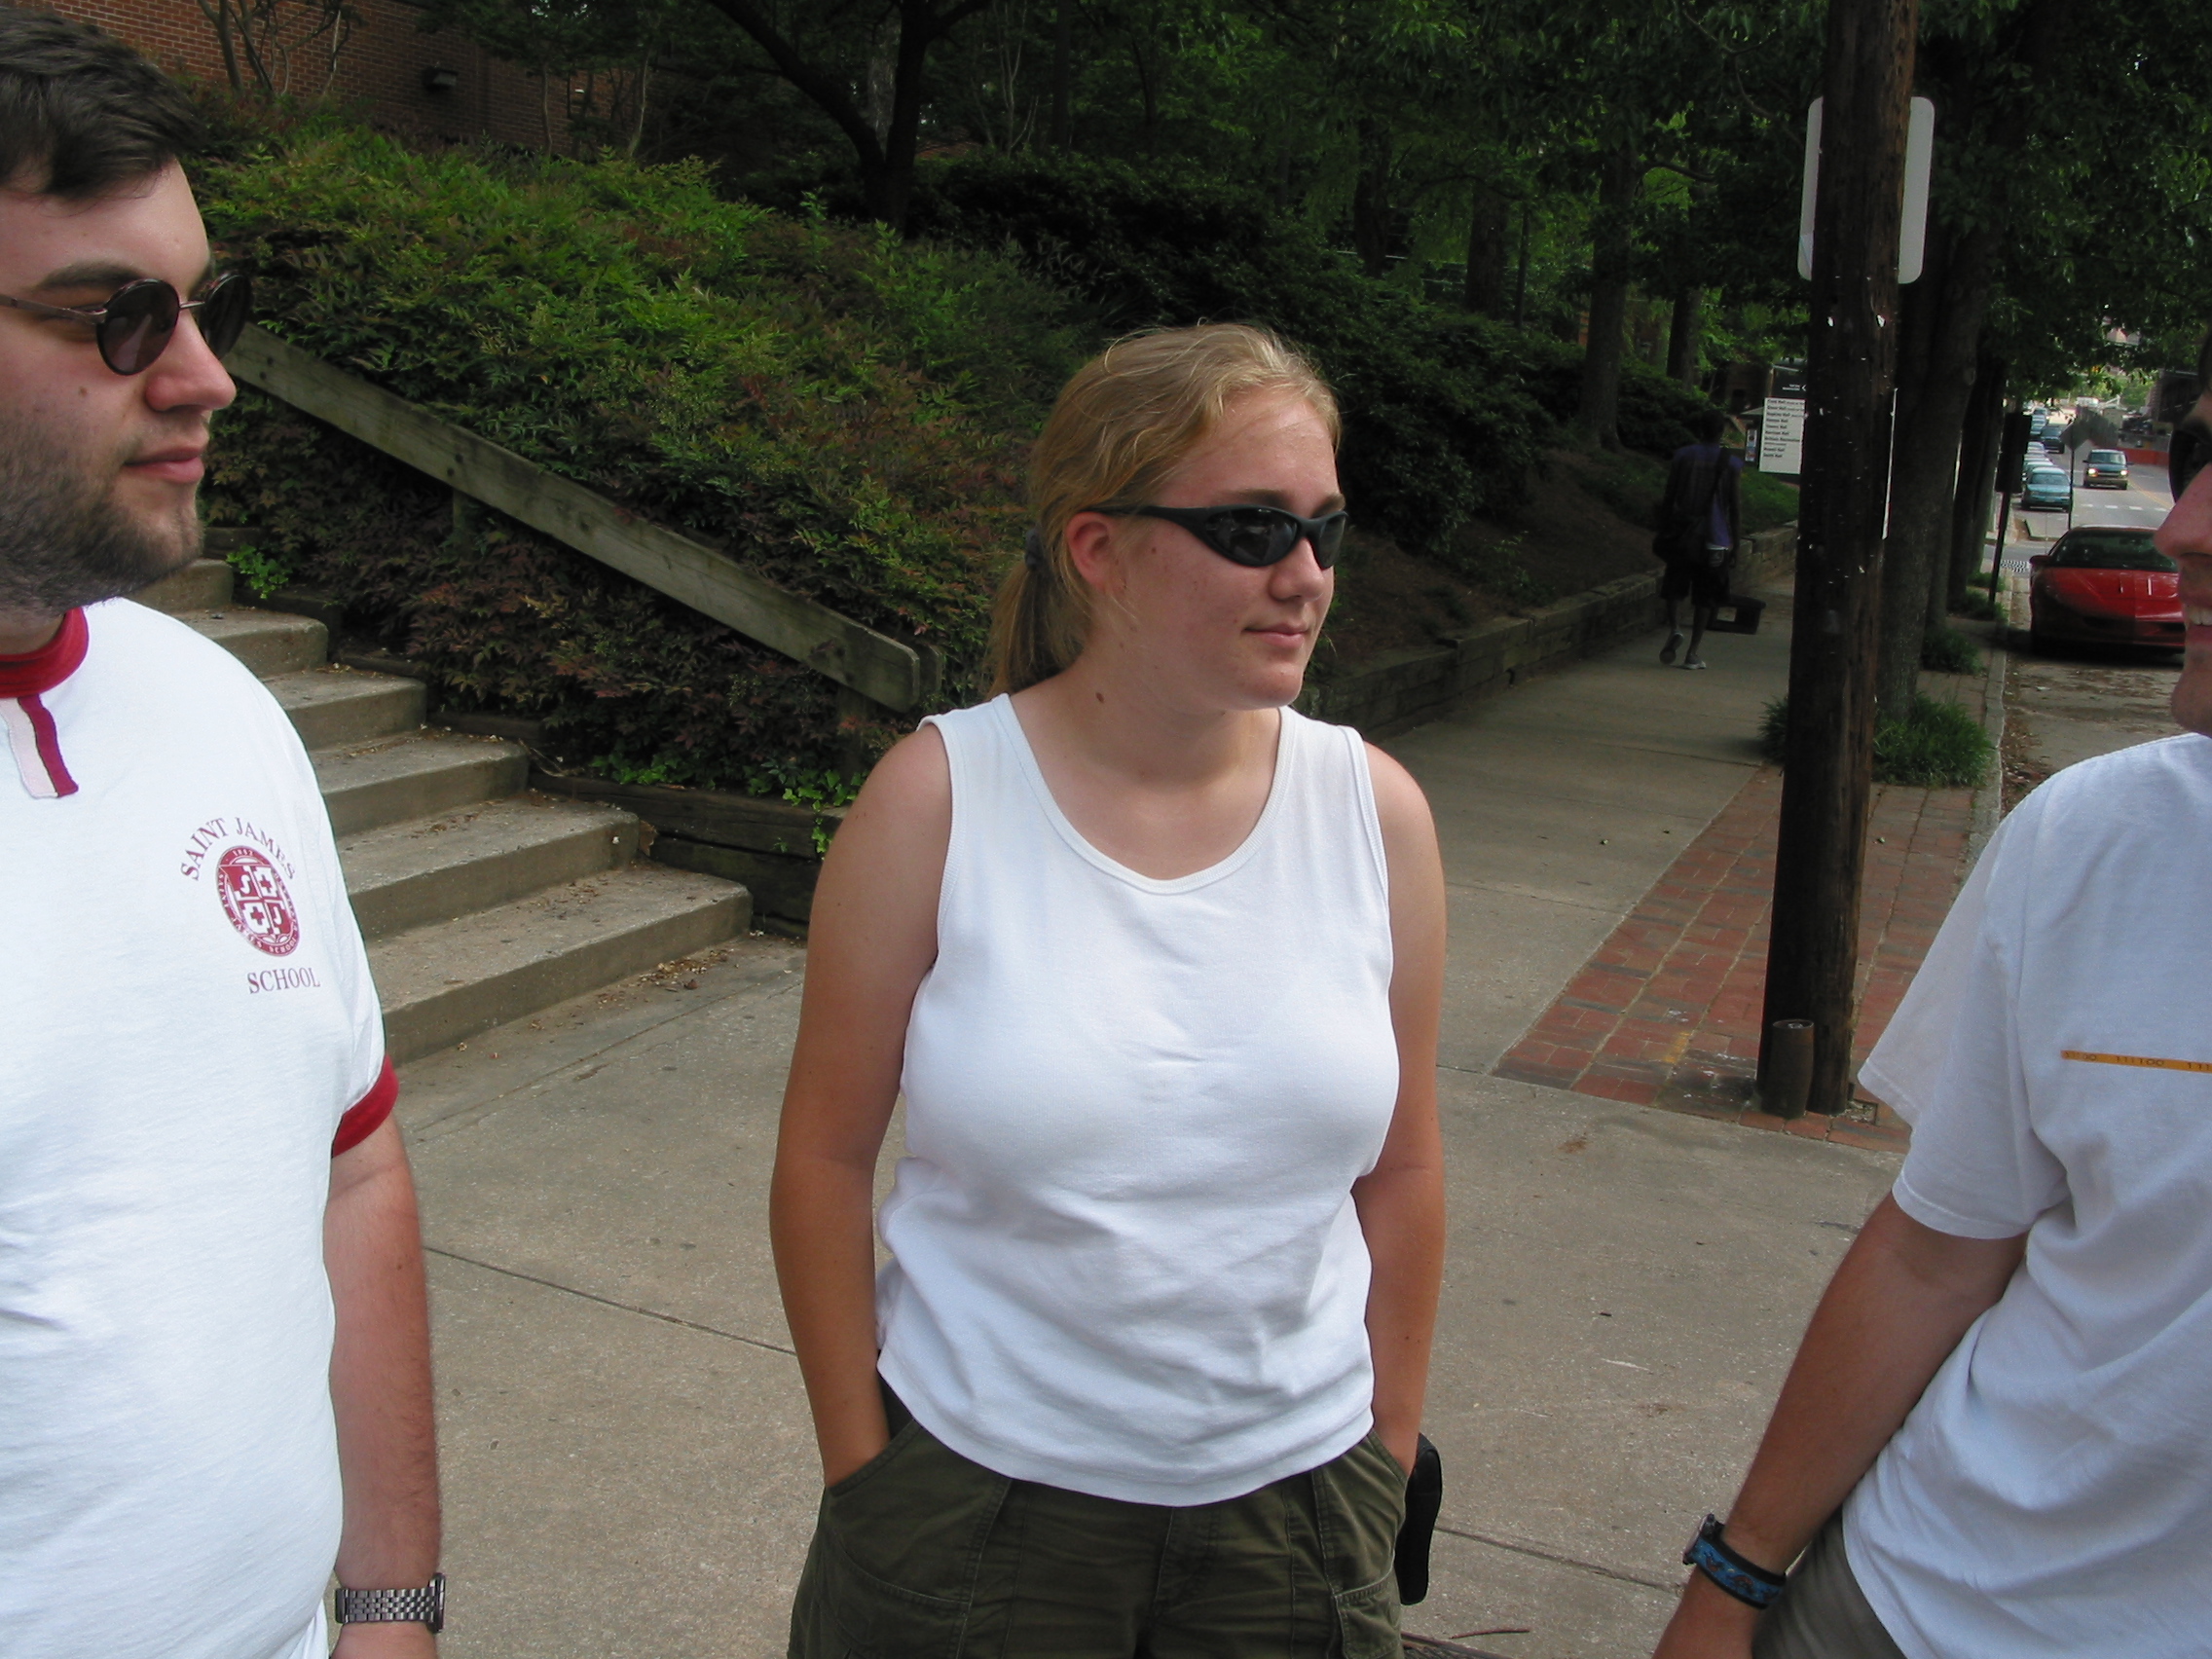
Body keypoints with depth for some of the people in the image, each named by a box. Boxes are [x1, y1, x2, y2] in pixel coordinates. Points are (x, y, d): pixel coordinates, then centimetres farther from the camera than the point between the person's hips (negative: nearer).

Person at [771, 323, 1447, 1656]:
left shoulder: (1377, 811, -5)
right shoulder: (937, 799, -12)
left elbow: (1402, 1170, 2)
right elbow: (826, 1155, -6)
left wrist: (1390, 1457, 7)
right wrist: (860, 1466, -2)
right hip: (975, 1493, -2)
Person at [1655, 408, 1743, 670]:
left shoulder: (1682, 456, 1)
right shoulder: (1731, 463, -1)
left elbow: (1668, 500, 1)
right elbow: (1736, 509, -1)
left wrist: (1662, 531, 10)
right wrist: (1735, 547, 5)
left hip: (1681, 536, 0)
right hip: (1714, 538, 0)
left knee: (1674, 588, 12)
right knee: (1705, 597, 7)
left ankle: (1674, 628, -15)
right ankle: (1693, 653, 7)